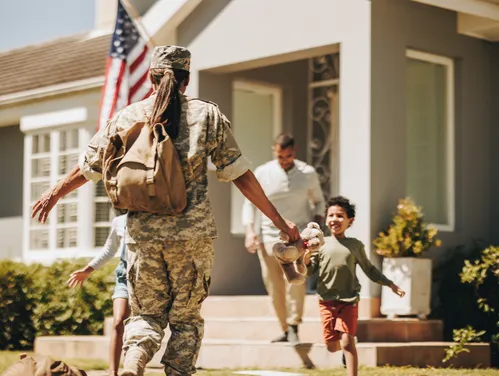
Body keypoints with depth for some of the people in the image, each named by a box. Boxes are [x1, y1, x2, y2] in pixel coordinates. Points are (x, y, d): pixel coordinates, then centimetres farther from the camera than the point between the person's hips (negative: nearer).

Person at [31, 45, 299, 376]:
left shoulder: (128, 116, 7)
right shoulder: (207, 114, 3)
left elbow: (88, 167, 15)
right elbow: (240, 174, 1)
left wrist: (54, 194, 33)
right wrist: (278, 219, 7)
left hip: (142, 234, 1)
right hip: (193, 233, -1)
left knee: (146, 312, 13)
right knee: (186, 319, 12)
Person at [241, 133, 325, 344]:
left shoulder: (308, 173, 2)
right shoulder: (262, 174, 0)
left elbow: (318, 201, 15)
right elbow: (249, 203, 6)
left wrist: (316, 226, 0)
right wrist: (249, 230, -8)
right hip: (269, 235, 1)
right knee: (274, 286, 1)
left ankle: (294, 328, -20)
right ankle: (285, 330, 17)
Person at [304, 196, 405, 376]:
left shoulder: (355, 245, 4)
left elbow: (370, 270, 14)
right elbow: (308, 270, 2)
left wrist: (390, 284, 11)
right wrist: (306, 257, -19)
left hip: (349, 300, -1)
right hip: (327, 300, 1)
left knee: (347, 342, -11)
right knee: (332, 346, 6)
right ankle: (344, 348, 41)